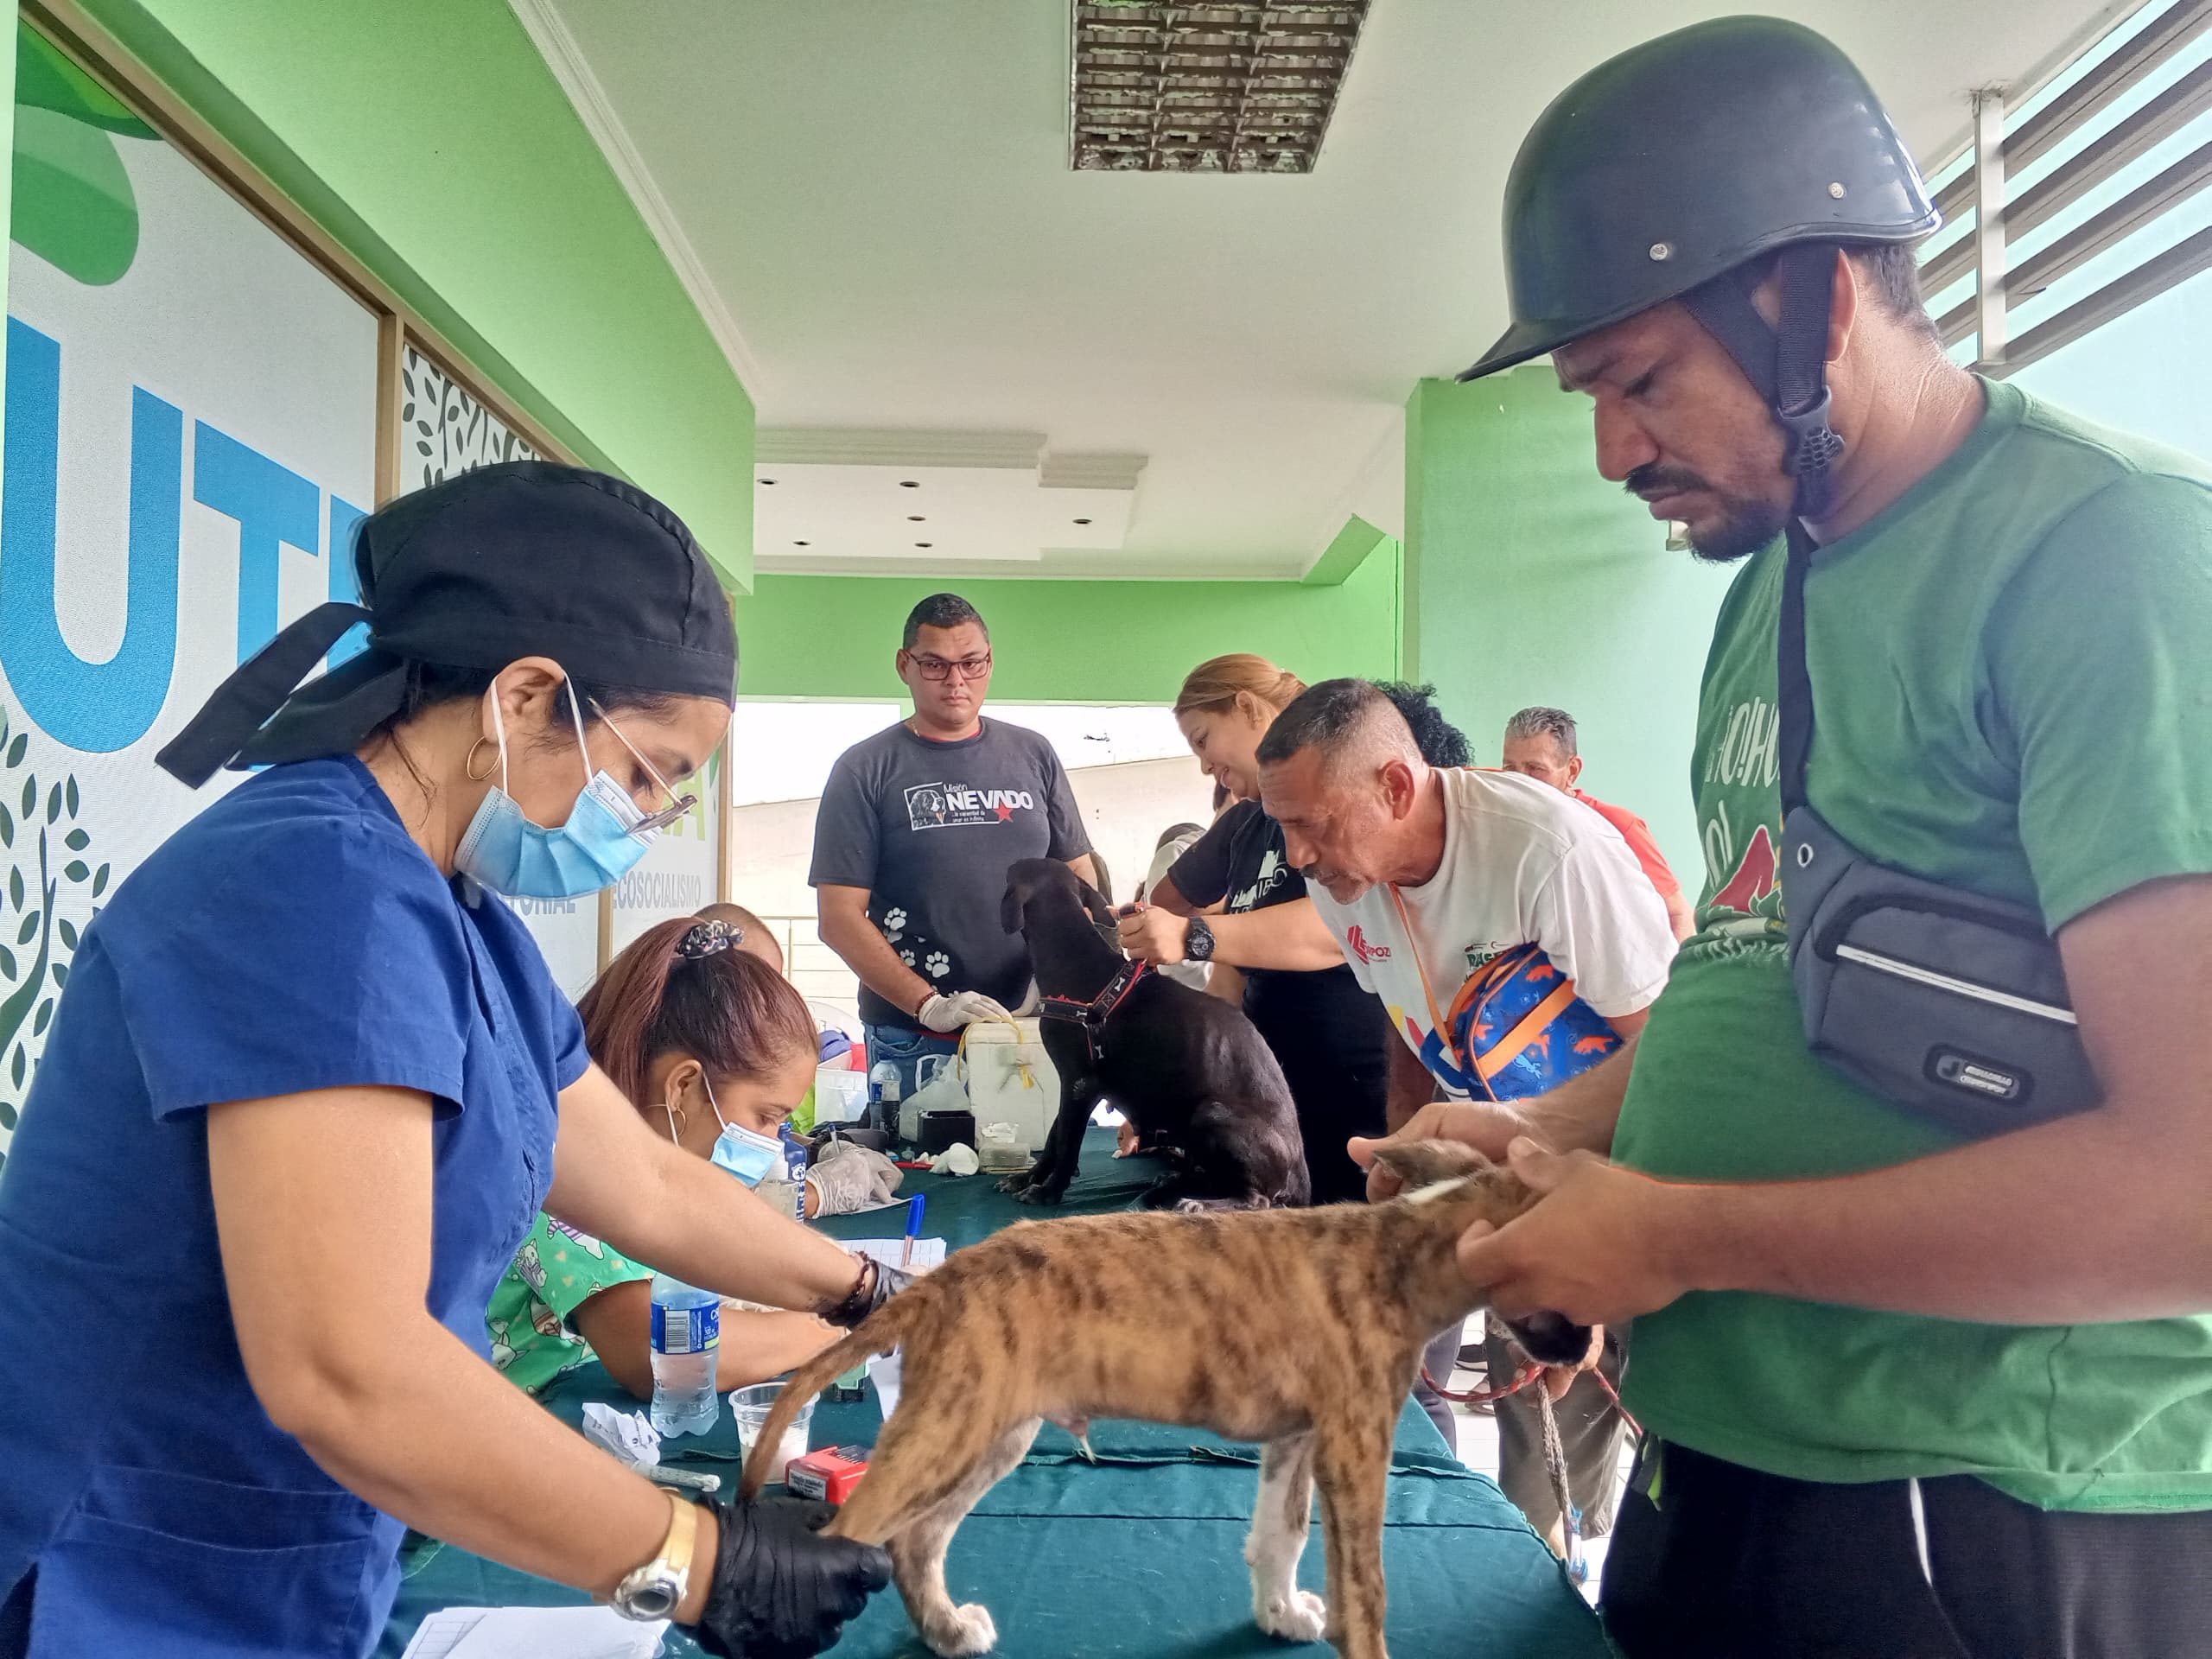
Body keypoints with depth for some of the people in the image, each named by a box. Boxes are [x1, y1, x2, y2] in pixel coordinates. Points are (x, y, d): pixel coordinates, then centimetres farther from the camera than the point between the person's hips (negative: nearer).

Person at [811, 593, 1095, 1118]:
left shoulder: (1032, 755, 9)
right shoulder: (866, 770, -1)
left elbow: (1078, 879, 12)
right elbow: (840, 917, -6)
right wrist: (930, 1005, -18)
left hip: (1032, 1030, 3)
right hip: (913, 1043, -2)